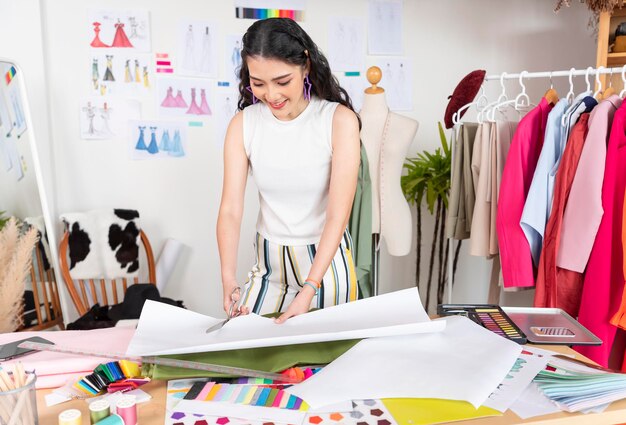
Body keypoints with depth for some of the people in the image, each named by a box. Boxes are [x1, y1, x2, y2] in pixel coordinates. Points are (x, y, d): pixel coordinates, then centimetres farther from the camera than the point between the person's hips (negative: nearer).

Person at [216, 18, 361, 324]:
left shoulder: (339, 120, -18)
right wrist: (228, 276, -30)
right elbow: (230, 209, -15)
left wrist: (309, 289, -29)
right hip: (268, 262, 3)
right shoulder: (243, 124, -9)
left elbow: (338, 214, -21)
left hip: (326, 258, -2)